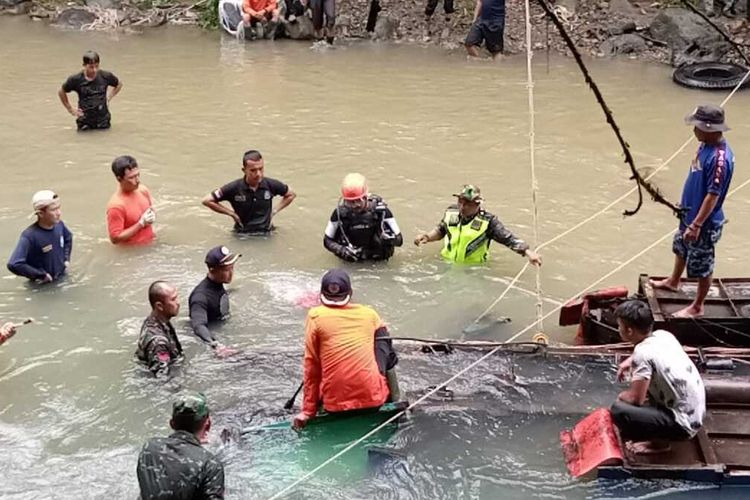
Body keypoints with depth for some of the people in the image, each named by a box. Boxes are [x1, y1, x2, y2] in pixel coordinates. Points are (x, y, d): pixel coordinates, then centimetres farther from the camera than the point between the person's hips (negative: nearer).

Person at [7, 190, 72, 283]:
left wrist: (66, 258, 6)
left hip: (62, 279, 6)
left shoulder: (59, 225, -9)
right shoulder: (29, 236, -30)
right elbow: (14, 265, -38)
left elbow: (68, 237, 17)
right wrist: (41, 275, -27)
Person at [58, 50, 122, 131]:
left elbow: (119, 84, 11)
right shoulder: (76, 80, -12)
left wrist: (109, 97, 2)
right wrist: (70, 109, 2)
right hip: (85, 117, -1)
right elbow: (61, 92, 5)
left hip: (102, 116, 1)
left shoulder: (105, 76, -10)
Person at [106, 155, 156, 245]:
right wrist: (141, 224, -20)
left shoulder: (143, 190, -1)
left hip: (150, 244, 6)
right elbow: (115, 238, -20)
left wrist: (152, 215, -5)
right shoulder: (116, 205, -21)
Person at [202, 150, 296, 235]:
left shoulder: (271, 185, -4)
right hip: (242, 234, -1)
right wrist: (231, 213, -4)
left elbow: (291, 195, 15)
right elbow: (207, 201, -5)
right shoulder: (234, 188, -11)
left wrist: (275, 211, 7)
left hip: (266, 233, 1)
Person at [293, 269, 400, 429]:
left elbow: (311, 366, 0)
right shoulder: (369, 313, 4)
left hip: (335, 404, 1)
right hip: (373, 399, -1)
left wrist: (308, 410, 4)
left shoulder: (315, 316, -2)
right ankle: (393, 398, 21)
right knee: (382, 336, 22)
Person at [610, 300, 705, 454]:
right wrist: (630, 360, 15)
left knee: (618, 410, -22)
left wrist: (621, 397, 1)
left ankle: (659, 440, -1)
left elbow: (635, 398, -21)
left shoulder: (643, 353, -23)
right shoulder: (663, 335, 1)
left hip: (683, 424, -9)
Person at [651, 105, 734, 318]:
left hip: (705, 223, -10)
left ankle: (697, 307, 26)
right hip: (689, 214, 10)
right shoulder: (706, 145, -3)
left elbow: (713, 196, -30)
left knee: (702, 265, 8)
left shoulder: (720, 159, -31)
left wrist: (696, 225, -28)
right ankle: (673, 282, 56)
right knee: (681, 247, 31)